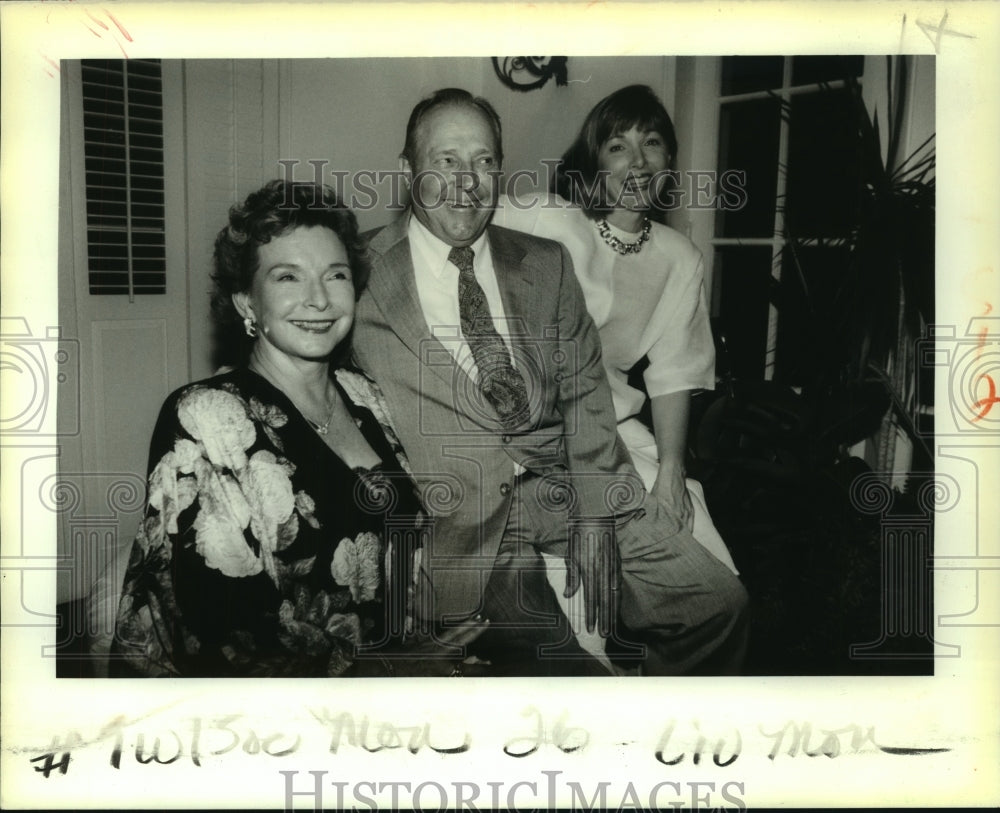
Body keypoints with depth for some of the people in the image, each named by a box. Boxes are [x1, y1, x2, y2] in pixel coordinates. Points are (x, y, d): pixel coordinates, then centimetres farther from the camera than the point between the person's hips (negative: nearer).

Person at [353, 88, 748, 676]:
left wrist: (594, 522, -2)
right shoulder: (366, 280, 4)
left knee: (720, 604, -10)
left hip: (568, 484, 4)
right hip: (459, 506, -4)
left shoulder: (548, 265, 16)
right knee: (549, 656, -27)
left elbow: (586, 397, 10)